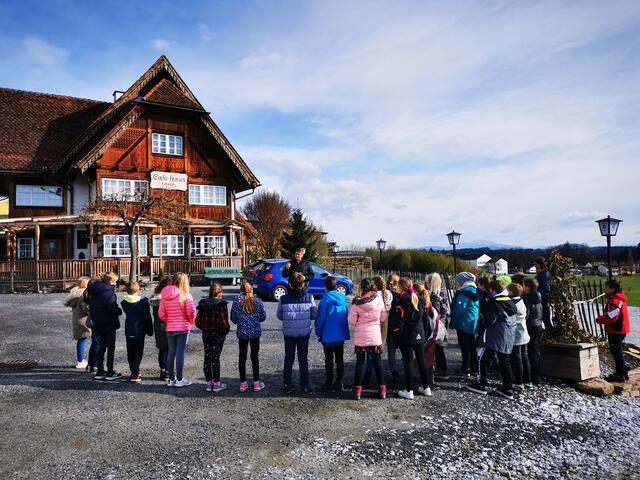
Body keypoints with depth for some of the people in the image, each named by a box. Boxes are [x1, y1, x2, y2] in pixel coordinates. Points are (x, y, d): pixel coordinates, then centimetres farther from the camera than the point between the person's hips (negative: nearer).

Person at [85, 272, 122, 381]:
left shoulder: (92, 291, 6)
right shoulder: (109, 291, -19)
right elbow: (113, 308, -24)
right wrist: (120, 312, -7)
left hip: (97, 324, 7)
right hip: (109, 324, -7)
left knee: (101, 347, 16)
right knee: (110, 347, 2)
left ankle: (100, 372, 19)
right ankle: (110, 373, 5)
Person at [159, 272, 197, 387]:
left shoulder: (165, 296, 3)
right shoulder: (185, 295, -11)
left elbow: (161, 314, 3)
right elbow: (191, 312, -15)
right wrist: (191, 322, 3)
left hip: (169, 328, 5)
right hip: (183, 328, -5)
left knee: (171, 352, 12)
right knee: (180, 353, 0)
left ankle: (171, 379, 19)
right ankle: (180, 380, 7)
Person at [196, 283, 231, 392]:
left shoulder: (202, 304, 1)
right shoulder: (221, 304, -13)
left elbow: (197, 321, 2)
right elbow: (223, 322, -18)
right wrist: (226, 330, 0)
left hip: (206, 334, 4)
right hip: (218, 334, -4)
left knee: (207, 358, 11)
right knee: (215, 358, 2)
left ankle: (209, 383, 18)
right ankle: (216, 383, 9)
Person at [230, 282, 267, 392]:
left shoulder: (237, 301, -4)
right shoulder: (257, 301, -4)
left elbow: (233, 318, 0)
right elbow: (263, 317, -1)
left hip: (242, 333, 0)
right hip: (255, 332, 0)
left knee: (242, 357, 10)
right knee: (254, 357, 9)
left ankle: (243, 383, 15)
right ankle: (256, 383, 14)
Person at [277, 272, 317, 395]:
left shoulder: (283, 298, -10)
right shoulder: (309, 297, -11)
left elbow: (279, 316, 0)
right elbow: (314, 314, -5)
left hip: (288, 333, 0)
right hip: (304, 333, 0)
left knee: (288, 358, 15)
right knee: (303, 359, 10)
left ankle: (287, 385, 21)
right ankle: (304, 387, 13)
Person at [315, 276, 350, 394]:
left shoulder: (325, 300, -16)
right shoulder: (342, 299, 1)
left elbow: (320, 318, -13)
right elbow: (347, 315, 9)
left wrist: (318, 332, 1)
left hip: (328, 336, -5)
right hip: (341, 335, 5)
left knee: (329, 360, 6)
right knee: (339, 359, 13)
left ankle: (329, 384, 12)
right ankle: (339, 384, 18)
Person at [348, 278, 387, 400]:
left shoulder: (357, 303, -14)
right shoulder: (379, 300, -8)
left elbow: (351, 321, -9)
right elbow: (383, 318, 0)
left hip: (360, 337, -1)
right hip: (375, 336, 2)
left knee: (360, 361, 10)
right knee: (377, 361, 13)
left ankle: (357, 389, 12)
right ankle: (382, 389, 17)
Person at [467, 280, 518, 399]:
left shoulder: (494, 302, -13)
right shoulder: (509, 301, 10)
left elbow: (489, 321, -17)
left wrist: (483, 319, 5)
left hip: (495, 338, -7)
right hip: (509, 338, 7)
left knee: (485, 360, 4)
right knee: (505, 362, 11)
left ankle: (481, 385, 9)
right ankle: (507, 389, 14)